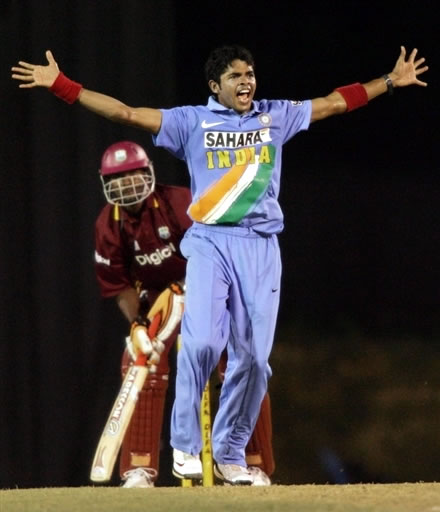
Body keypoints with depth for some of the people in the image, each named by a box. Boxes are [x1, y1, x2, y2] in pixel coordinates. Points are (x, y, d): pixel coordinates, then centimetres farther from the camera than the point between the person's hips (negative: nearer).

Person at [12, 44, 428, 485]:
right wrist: (61, 86, -7)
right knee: (202, 341, -20)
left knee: (253, 357, -1)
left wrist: (391, 82, 23)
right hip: (209, 243, -3)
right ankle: (185, 445, -6)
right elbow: (126, 113, 1)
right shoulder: (192, 122, 6)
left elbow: (335, 103, 23)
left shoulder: (276, 117, 15)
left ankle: (231, 452, 11)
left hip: (261, 247, 3)